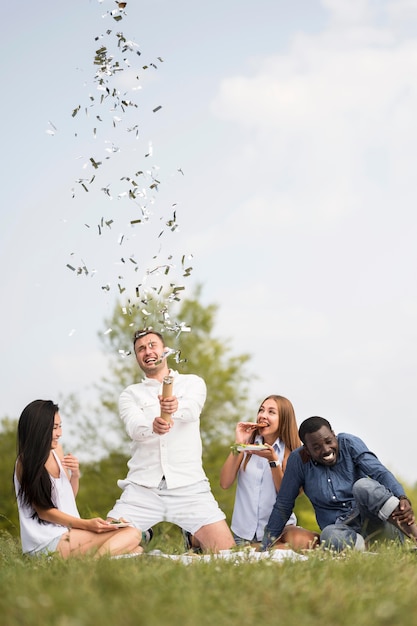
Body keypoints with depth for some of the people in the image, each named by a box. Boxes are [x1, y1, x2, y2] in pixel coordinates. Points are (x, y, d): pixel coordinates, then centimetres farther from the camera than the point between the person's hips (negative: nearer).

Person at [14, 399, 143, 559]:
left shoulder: (56, 450, 12)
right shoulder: (26, 463, -11)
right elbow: (43, 511, -12)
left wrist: (75, 474, -1)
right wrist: (87, 524, -19)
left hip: (70, 532, 8)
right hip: (49, 542, -8)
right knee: (131, 535, -21)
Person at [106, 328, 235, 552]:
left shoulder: (192, 383, 10)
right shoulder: (130, 394, 11)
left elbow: (192, 409, -13)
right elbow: (134, 427, -10)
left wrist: (176, 407, -37)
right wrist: (153, 425, -34)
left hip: (188, 485, -1)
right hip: (142, 487, 1)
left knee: (225, 549, -14)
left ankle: (194, 540, 11)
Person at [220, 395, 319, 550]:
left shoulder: (289, 451, 0)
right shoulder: (248, 444, 4)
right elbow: (225, 483, -6)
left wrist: (273, 460, -22)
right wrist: (238, 444, -13)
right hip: (244, 531, 1)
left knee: (303, 541, -31)